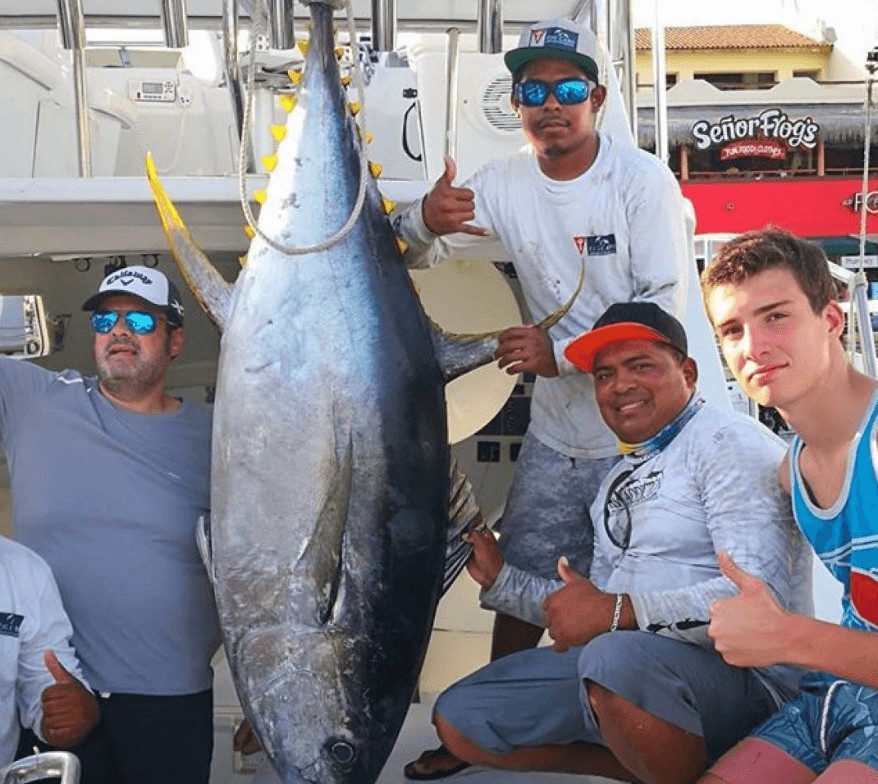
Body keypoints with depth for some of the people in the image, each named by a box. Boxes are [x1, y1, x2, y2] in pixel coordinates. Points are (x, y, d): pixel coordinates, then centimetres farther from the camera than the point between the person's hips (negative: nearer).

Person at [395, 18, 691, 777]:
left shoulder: (643, 179, -15)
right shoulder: (505, 182, -1)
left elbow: (666, 303, -19)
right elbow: (411, 254, 2)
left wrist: (561, 351, -27)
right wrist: (426, 219, -22)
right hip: (555, 432, 5)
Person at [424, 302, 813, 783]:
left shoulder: (725, 441, -9)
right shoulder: (621, 478, 20)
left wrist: (617, 612, -26)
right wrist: (501, 582, 13)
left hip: (742, 672, -9)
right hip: (615, 663, 9)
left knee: (616, 658, -40)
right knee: (458, 718, 5)